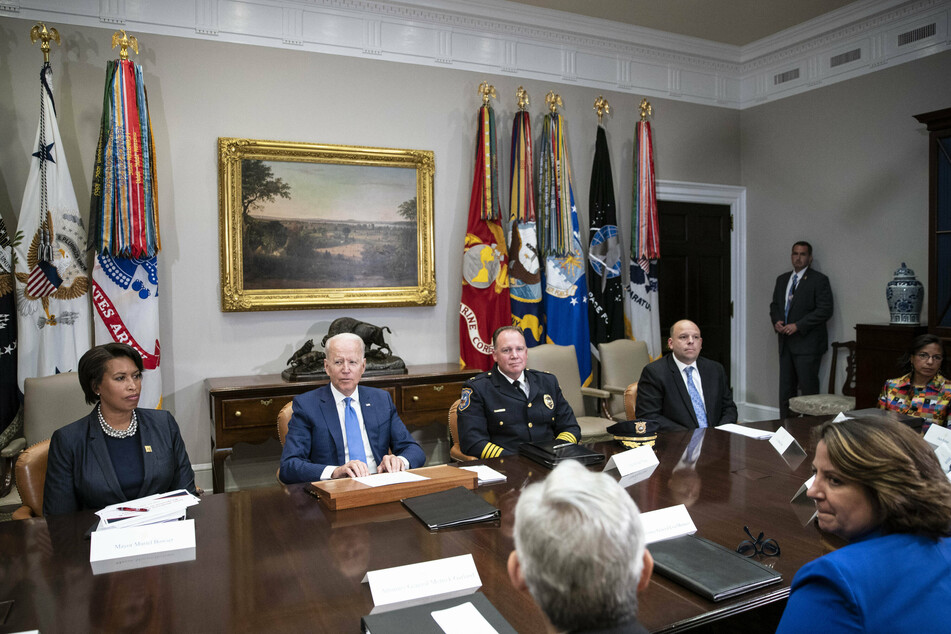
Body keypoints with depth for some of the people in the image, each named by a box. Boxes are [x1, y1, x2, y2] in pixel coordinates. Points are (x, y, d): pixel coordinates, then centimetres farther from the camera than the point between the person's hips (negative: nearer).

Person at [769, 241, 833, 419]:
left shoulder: (819, 280, -4)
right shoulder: (782, 279, 16)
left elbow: (825, 310, -12)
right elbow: (774, 304, 21)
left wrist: (798, 325, -17)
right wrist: (776, 321, -1)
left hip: (807, 343, -6)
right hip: (786, 343, 6)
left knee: (808, 389, -4)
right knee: (786, 388, 10)